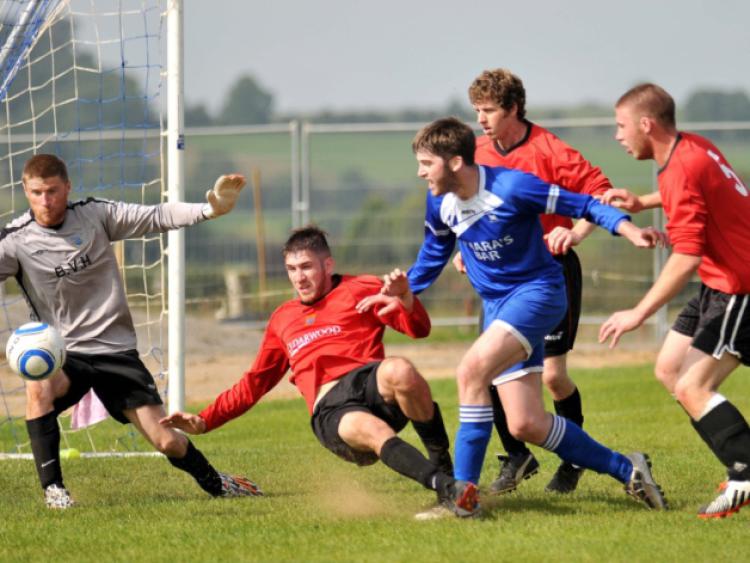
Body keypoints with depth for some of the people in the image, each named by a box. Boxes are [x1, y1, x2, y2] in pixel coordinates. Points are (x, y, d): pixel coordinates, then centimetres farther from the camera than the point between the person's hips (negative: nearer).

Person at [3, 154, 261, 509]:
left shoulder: (94, 214, -4)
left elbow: (156, 217, -3)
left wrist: (210, 210, -16)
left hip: (116, 349, 1)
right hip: (63, 353, -1)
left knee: (167, 443, -4)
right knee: (38, 387, -36)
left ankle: (214, 483, 28)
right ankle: (52, 488, -23)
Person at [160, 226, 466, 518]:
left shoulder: (359, 289, 19)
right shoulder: (282, 320, 32)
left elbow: (418, 328, 5)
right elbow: (254, 384, 38)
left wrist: (405, 299, -19)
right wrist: (204, 421, 31)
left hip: (368, 382, -1)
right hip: (329, 412, 1)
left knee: (399, 371, -40)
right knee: (376, 433, -38)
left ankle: (443, 463, -24)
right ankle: (446, 488, -51)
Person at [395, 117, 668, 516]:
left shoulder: (510, 187, -20)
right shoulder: (439, 204, 0)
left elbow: (581, 205, -16)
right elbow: (434, 252, 21)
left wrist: (629, 230, -29)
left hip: (537, 291, -7)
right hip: (496, 304, 7)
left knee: (470, 371, -28)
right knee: (525, 426, 0)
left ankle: (463, 492, -23)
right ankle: (624, 469, 16)